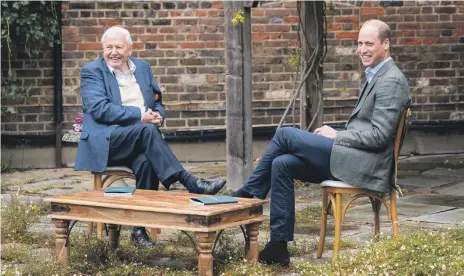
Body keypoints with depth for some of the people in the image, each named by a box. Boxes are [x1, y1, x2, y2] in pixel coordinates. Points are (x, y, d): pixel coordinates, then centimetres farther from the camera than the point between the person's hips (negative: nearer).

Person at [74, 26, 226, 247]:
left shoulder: (143, 68, 17)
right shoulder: (92, 71, 1)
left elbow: (157, 101, 22)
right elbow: (100, 109, -13)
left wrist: (157, 115, -4)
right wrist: (140, 115, -18)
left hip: (139, 139, 4)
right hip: (106, 142, -4)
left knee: (146, 161, -33)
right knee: (147, 130, -34)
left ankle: (141, 227, -26)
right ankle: (191, 184, -37)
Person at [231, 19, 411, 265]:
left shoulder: (391, 81, -11)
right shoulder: (377, 77, 20)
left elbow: (379, 135, -18)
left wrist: (336, 136, -9)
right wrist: (336, 135, 7)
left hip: (363, 165, -10)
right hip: (353, 159, 10)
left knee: (285, 135, -10)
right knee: (282, 165, -3)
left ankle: (248, 195, 5)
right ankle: (279, 246, -3)